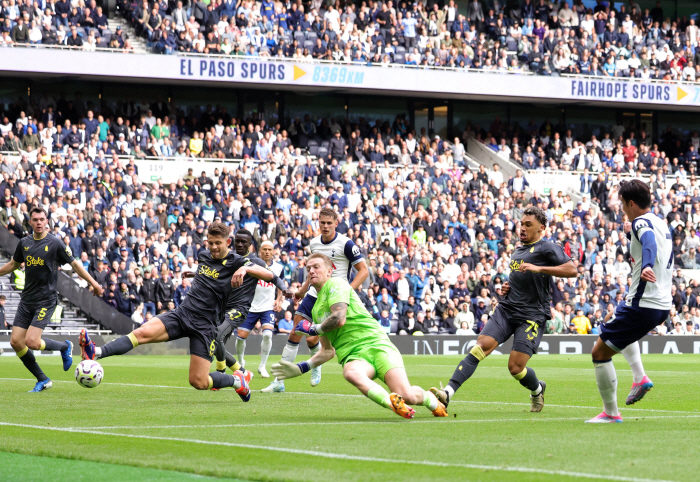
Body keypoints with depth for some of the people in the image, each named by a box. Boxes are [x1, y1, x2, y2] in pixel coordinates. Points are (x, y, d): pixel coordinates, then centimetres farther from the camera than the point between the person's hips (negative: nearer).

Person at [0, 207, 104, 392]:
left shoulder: (55, 243, -7)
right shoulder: (24, 243, 8)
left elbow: (74, 264, 0)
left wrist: (93, 283, -4)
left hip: (46, 300, -6)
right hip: (26, 300, 6)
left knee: (32, 342, -18)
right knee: (16, 342, -3)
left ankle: (65, 347, 13)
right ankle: (42, 380, 12)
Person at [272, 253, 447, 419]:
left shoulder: (336, 283, 4)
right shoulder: (316, 309, 26)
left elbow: (339, 319, -12)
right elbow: (328, 351, 31)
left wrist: (313, 329, 5)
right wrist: (301, 368, 18)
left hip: (374, 342, -5)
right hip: (352, 355, 5)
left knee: (407, 396, -22)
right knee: (351, 373, -38)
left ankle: (431, 400, 12)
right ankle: (394, 405, -43)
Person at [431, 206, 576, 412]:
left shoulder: (547, 248, -4)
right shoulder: (518, 251, 21)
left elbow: (571, 270, -18)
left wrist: (539, 268, -25)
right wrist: (507, 287, 13)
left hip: (532, 316, -6)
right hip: (506, 310, 6)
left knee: (516, 367, -10)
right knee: (480, 347, -14)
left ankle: (537, 390, 25)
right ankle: (448, 392, -24)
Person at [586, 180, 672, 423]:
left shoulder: (641, 223, -15)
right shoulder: (661, 223, 13)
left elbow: (650, 241, -39)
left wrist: (646, 266, -56)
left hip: (642, 306, -10)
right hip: (663, 305, 10)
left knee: (600, 351, 0)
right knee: (621, 324, 39)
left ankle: (611, 413, 5)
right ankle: (640, 378, 21)